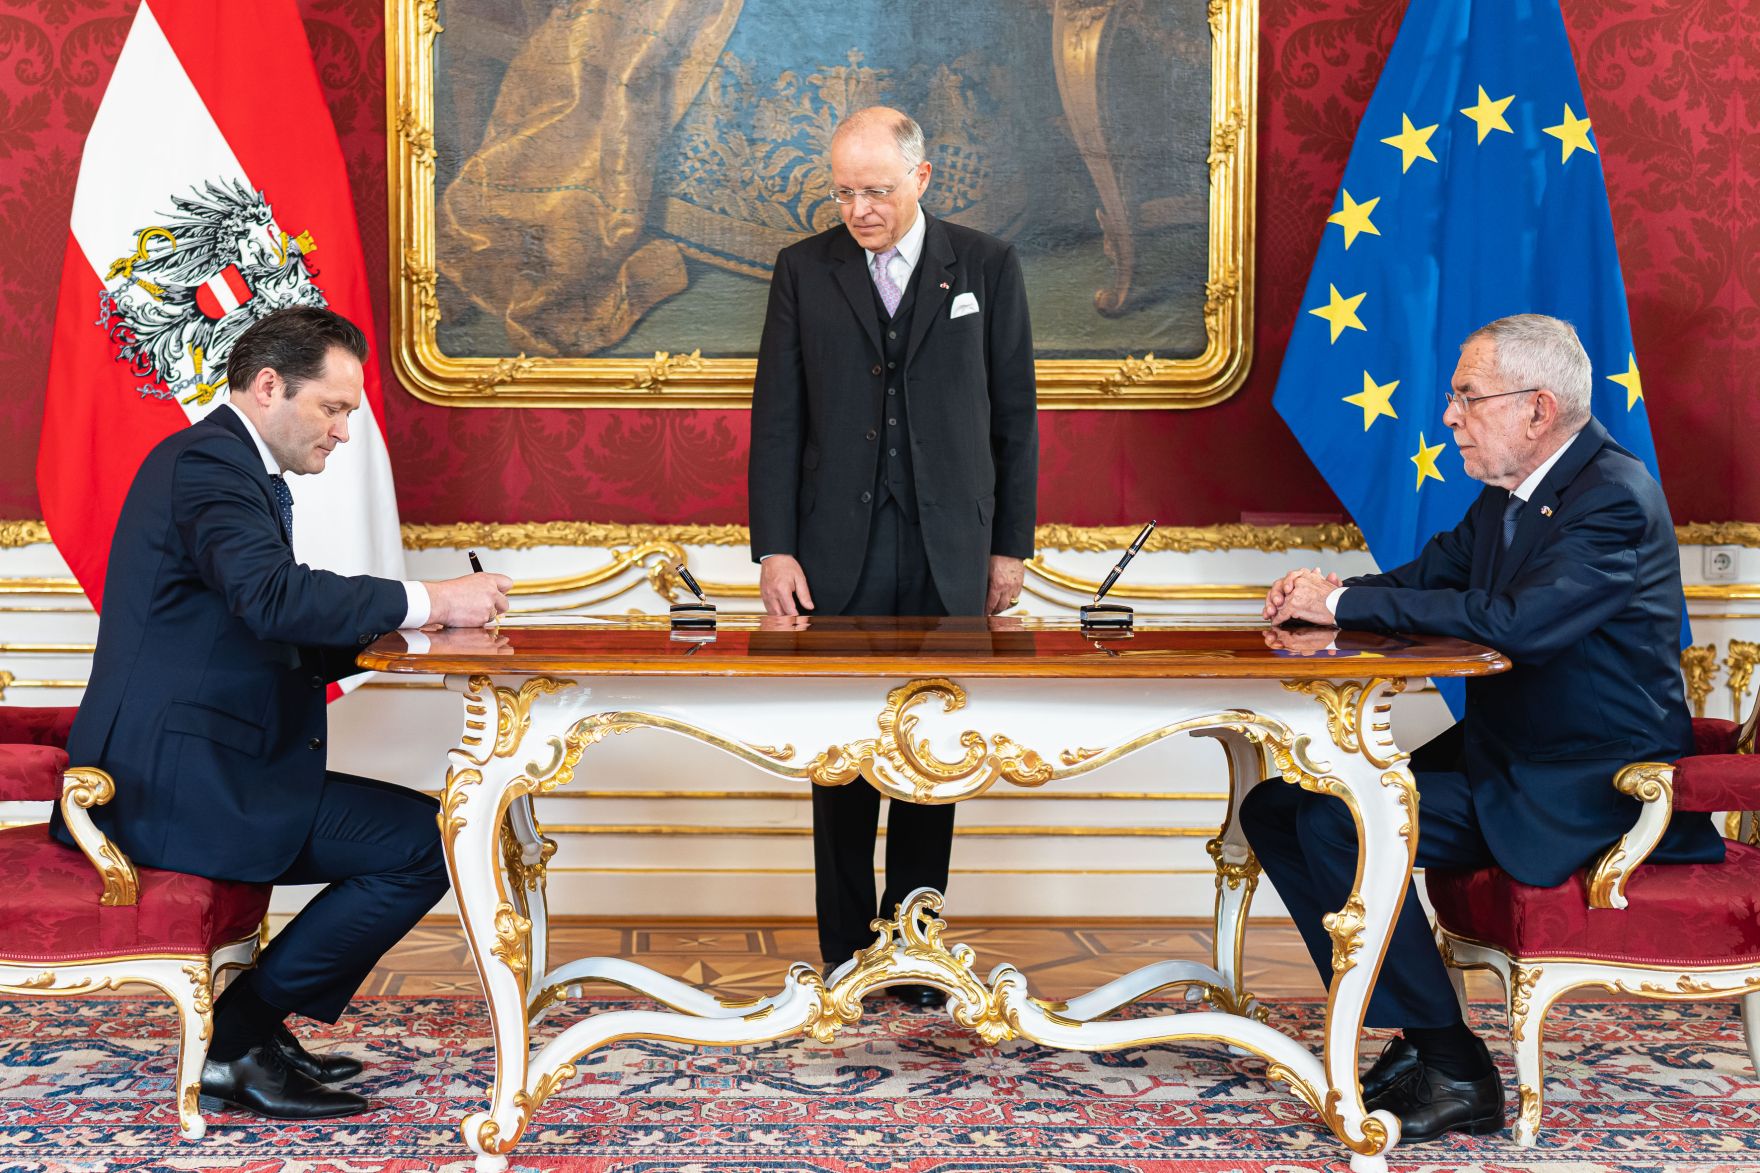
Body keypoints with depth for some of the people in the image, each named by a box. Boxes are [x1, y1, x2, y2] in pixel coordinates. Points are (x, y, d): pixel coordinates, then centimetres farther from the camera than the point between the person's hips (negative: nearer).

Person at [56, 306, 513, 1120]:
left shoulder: (221, 462, 20)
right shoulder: (208, 463, -13)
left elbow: (285, 644, 20)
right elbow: (273, 599, -30)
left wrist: (400, 624, 7)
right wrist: (425, 601, -22)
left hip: (168, 776, 11)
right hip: (180, 784, -11)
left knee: (407, 832, 20)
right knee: (425, 843, -14)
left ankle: (253, 1027, 16)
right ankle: (236, 1038, -6)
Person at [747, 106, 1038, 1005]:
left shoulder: (985, 267, 4)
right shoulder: (803, 271, 4)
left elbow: (1013, 414, 7)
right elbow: (776, 420, 3)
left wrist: (1009, 545, 4)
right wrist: (774, 549, -5)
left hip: (948, 557, 0)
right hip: (839, 557, 0)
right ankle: (845, 954, 10)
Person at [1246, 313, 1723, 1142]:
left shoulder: (1614, 497, -19)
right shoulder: (1511, 492, 10)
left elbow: (1517, 622, -31)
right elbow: (1430, 577, 16)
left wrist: (1347, 604, -23)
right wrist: (1331, 596, -7)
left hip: (1586, 793, -10)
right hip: (1501, 758, 10)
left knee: (1337, 827, -24)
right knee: (1275, 809, 2)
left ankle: (1454, 1074, -13)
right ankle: (1414, 1036, 5)